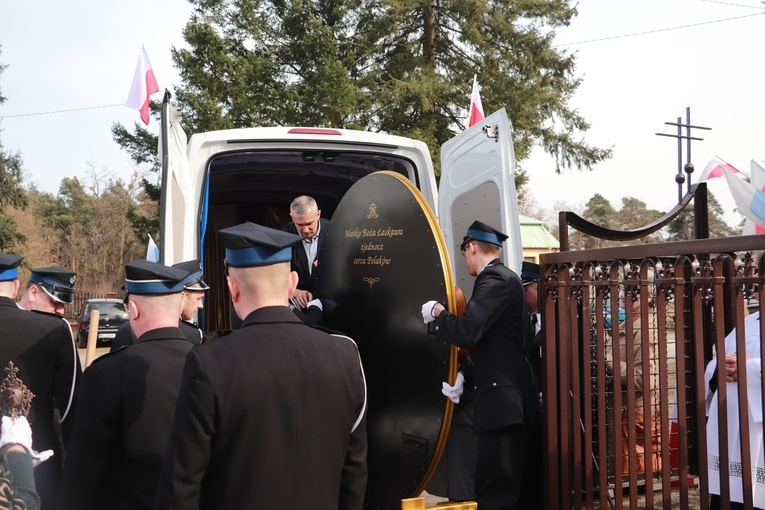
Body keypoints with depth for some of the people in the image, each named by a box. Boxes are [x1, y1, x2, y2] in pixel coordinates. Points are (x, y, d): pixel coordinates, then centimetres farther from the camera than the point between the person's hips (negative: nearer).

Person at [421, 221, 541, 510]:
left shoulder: (496, 279, -13)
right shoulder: (503, 277, 17)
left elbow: (466, 332, -23)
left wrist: (438, 313, -7)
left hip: (503, 399, -10)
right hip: (512, 398, 10)